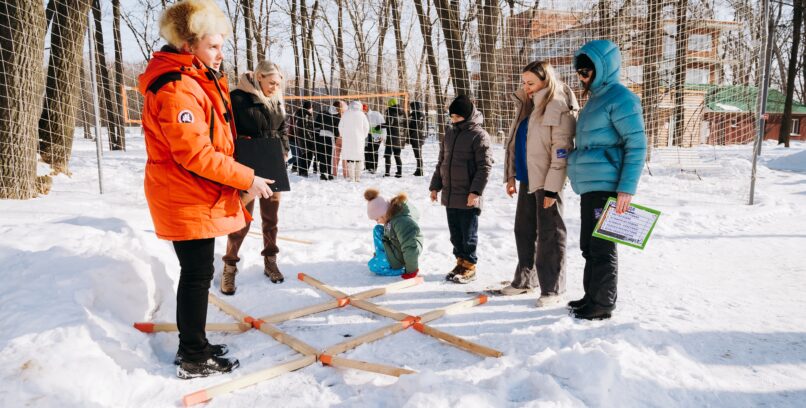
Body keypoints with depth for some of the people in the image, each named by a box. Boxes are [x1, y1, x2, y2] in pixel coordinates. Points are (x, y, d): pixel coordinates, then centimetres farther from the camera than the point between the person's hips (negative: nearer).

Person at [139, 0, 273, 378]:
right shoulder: (175, 89, -21)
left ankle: (192, 346, 32)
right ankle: (194, 360, 13)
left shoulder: (199, 79, 12)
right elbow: (196, 154, -26)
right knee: (198, 275, -1)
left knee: (197, 272, 17)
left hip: (200, 198, 10)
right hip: (187, 201, -10)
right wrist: (247, 179, -18)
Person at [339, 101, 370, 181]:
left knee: (349, 158, 2)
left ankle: (351, 177, -3)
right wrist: (363, 137, 15)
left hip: (347, 139, 0)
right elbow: (366, 127, 1)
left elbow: (340, 126, 4)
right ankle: (358, 177, 8)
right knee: (358, 158, 8)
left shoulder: (346, 114, 1)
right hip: (359, 139, 0)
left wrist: (343, 136, 17)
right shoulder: (361, 114, -1)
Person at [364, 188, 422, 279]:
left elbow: (410, 248, -35)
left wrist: (411, 270, -23)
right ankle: (380, 257, 20)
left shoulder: (401, 222, -38)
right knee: (377, 230, 13)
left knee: (373, 266, -4)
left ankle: (403, 269, -2)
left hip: (400, 255, -9)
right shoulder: (394, 210, -8)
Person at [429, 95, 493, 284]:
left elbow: (485, 166, -13)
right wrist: (435, 185, 15)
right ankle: (460, 261, 26)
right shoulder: (450, 132, 12)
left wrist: (476, 191, -20)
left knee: (468, 233, 3)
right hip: (449, 194, 7)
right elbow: (441, 161, 18)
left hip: (468, 196, -7)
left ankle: (469, 266, 15)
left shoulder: (479, 135, -10)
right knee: (455, 232, 14)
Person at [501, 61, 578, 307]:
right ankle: (526, 280, 30)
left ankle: (552, 289, 9)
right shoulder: (527, 106, 13)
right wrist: (511, 175, 14)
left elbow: (561, 151, -17)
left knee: (549, 234, -1)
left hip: (546, 181, -8)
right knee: (524, 230, 15)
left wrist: (552, 188, -20)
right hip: (527, 179, 9)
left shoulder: (560, 109, -13)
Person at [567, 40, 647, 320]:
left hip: (605, 186, -9)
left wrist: (627, 188, -20)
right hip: (588, 186, 9)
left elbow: (637, 146, -15)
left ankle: (602, 305, 9)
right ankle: (591, 297, 27)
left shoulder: (620, 98, -10)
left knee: (601, 247, -2)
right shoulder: (596, 98, 19)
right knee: (589, 245, 15)